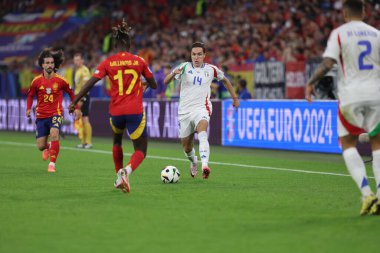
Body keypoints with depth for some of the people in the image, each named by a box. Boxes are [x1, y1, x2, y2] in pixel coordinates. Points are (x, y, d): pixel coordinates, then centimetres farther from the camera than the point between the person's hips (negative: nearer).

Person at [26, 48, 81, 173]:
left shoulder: (60, 80, -5)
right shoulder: (36, 81, -2)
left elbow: (71, 93, 10)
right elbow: (30, 95, 12)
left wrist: (76, 108, 5)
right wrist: (28, 109, -3)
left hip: (56, 114, -2)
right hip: (41, 115, 2)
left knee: (54, 134, -32)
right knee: (40, 146, 2)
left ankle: (52, 164, -23)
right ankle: (47, 148, 43)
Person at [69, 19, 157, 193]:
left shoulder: (108, 62, -1)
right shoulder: (139, 61, 1)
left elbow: (90, 83, -8)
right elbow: (154, 85, 9)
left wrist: (74, 102, -2)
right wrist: (145, 85, 31)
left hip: (116, 112, 2)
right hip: (135, 112, -2)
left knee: (117, 141, 32)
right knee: (140, 151, 5)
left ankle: (119, 176, 28)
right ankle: (126, 171, -25)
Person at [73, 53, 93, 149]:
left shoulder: (84, 70, -12)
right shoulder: (77, 71, 16)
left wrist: (81, 99, -23)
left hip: (83, 97, -9)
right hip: (79, 98, 9)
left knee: (85, 119, -10)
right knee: (79, 120, 8)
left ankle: (89, 142, -8)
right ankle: (83, 142, 12)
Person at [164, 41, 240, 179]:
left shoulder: (211, 69, 4)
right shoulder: (185, 67, -1)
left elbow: (225, 80, 24)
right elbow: (166, 81, -11)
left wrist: (234, 97, 24)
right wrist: (173, 73, -33)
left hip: (201, 108, -1)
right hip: (184, 110, 1)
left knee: (202, 133, -33)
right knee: (187, 147, 9)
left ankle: (205, 166, -48)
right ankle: (193, 163, 44)